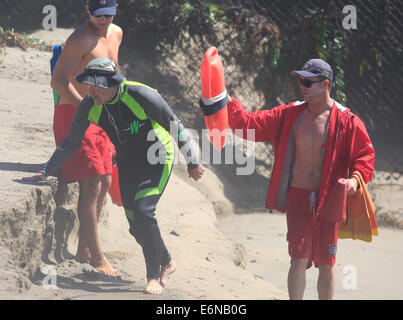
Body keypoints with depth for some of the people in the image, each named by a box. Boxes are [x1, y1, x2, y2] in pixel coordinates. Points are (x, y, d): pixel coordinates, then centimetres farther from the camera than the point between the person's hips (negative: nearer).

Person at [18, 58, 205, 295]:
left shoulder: (141, 96, -27)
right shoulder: (90, 106, -14)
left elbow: (175, 126, -15)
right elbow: (70, 144, 0)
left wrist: (193, 163, -7)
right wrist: (45, 173, -6)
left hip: (158, 161, -5)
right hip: (127, 164, 5)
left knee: (143, 211, -24)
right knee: (137, 226, 2)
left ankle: (155, 277, -11)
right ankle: (167, 263, 29)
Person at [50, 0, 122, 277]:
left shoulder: (116, 33, 11)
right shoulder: (82, 39, -17)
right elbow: (58, 80, -22)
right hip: (74, 115, -9)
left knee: (105, 182, 10)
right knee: (91, 184, -13)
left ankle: (84, 249, 19)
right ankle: (96, 256, -10)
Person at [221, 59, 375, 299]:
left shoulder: (347, 121, -4)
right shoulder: (290, 115, 4)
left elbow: (365, 155, -1)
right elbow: (251, 124, 4)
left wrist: (355, 178, -20)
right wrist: (228, 104, -9)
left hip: (328, 200, -1)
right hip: (298, 198, 1)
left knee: (326, 265, 6)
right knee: (299, 259, -9)